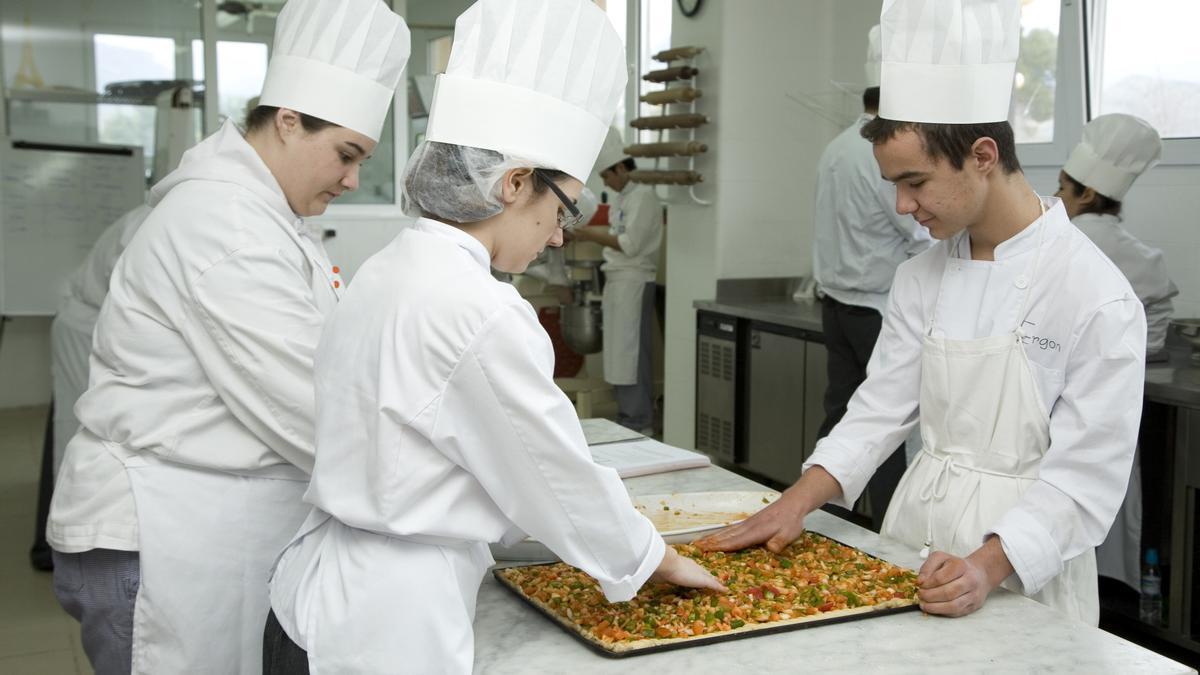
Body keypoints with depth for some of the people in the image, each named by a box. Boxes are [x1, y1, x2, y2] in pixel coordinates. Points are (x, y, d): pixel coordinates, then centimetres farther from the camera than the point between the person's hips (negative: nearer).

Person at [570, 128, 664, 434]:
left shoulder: (643, 196, -12)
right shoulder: (623, 198, 18)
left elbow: (631, 244, -19)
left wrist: (593, 235, -11)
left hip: (634, 283, -9)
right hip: (617, 282, 9)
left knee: (631, 353, -7)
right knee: (619, 354, 12)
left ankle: (639, 426, -1)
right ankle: (626, 419, 19)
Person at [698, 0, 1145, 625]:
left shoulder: (1097, 297, -16)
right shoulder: (920, 278, 3)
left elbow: (1085, 471, -17)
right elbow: (883, 406, 5)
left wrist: (987, 567, -29)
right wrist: (799, 500, -8)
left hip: (1018, 575, -5)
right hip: (914, 529, 5)